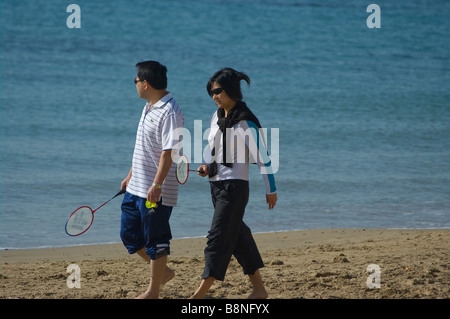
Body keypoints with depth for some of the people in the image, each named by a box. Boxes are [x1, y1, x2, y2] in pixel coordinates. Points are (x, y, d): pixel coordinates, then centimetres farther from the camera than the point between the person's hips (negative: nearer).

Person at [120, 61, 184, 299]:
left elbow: (169, 152, -24)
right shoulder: (149, 107, 13)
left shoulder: (170, 113, -19)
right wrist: (131, 175, 27)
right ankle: (163, 272, 30)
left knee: (156, 241, 0)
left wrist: (157, 185, -28)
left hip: (156, 192, -10)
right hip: (137, 187, 10)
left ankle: (153, 290, 10)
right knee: (129, 235, 15)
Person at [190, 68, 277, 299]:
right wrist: (206, 165, 3)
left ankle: (200, 294, -13)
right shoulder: (217, 116, 10)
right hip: (217, 185, 9)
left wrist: (271, 189, -9)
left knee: (218, 239, -10)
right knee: (237, 236, 12)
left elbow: (262, 157, -11)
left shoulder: (245, 123, -14)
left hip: (235, 186, -9)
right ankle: (259, 289, 20)